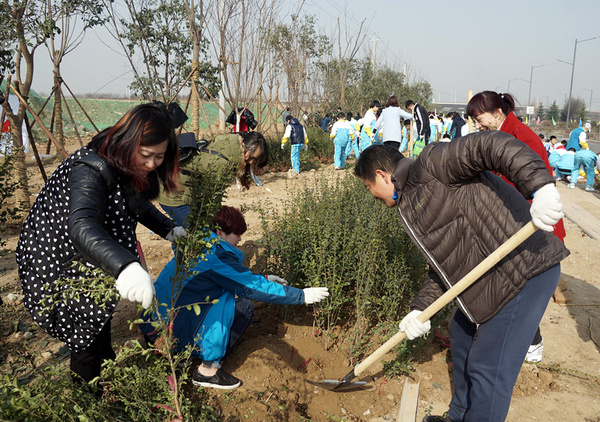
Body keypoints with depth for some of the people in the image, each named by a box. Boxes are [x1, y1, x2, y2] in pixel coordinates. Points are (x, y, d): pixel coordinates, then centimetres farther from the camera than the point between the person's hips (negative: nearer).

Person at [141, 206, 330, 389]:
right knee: (242, 307, -21)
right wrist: (302, 296, -15)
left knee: (245, 308, 3)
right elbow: (252, 287, -20)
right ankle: (208, 370, -12)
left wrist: (264, 279, 19)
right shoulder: (214, 255, -22)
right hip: (167, 327, -9)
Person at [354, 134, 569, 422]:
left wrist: (541, 187, -34)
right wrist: (420, 308, 8)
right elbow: (442, 263, 18)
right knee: (462, 338, 25)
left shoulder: (429, 165, -11)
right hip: (487, 279, 11)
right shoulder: (411, 203, 19)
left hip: (525, 271, -11)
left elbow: (491, 146, -23)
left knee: (488, 370, -3)